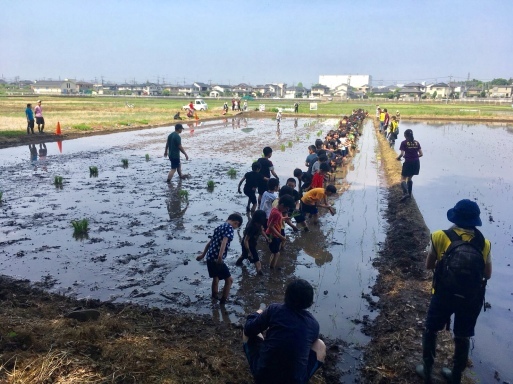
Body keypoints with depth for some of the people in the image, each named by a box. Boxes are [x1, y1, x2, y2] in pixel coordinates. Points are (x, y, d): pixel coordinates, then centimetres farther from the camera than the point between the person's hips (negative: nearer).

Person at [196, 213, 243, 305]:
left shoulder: (220, 227, 17)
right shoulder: (229, 228, -10)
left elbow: (210, 242, 26)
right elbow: (224, 242, -27)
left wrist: (203, 255, 35)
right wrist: (220, 256, -38)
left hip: (209, 257, 9)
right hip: (217, 259, -9)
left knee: (216, 276, 30)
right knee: (229, 279, 5)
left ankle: (215, 295, 49)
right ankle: (223, 301, 13)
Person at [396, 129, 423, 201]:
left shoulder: (404, 143, -4)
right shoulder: (417, 142, 8)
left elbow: (402, 154, -12)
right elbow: (421, 154, 5)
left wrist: (398, 157, 7)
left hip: (408, 162, -5)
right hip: (416, 162, 5)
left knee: (403, 179, 2)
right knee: (410, 178, 21)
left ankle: (405, 193, -20)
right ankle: (409, 194, 23)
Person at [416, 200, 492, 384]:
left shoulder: (440, 237, -9)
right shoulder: (484, 243, -2)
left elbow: (428, 265, 2)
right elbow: (487, 274, 9)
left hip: (444, 296, -2)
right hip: (471, 299, 2)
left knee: (430, 331, 20)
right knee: (462, 338, 21)